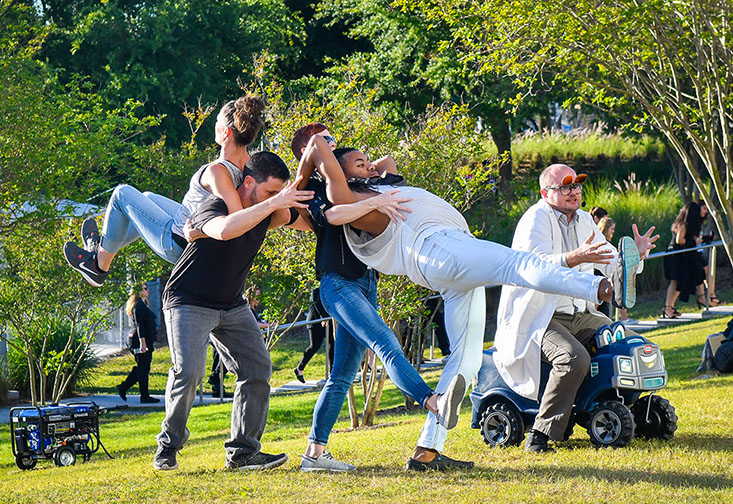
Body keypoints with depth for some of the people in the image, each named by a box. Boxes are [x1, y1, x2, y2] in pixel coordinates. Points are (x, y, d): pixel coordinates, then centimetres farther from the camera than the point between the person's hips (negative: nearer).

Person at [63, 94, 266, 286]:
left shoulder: (218, 171, -34)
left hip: (178, 246, -8)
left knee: (122, 194, 10)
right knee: (148, 199, 32)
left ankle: (100, 265, 25)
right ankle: (102, 247, 50)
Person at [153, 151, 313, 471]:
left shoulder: (269, 211, -4)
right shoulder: (214, 206, -26)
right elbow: (224, 230, -49)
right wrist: (273, 204, -47)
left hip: (232, 306, 7)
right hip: (189, 302, -7)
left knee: (257, 370, -4)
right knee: (188, 372, -21)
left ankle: (242, 451, -1)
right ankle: (168, 447, -2)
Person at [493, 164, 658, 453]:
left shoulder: (584, 220, 16)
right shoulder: (537, 218, -10)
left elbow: (612, 269, 20)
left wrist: (634, 256, -2)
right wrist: (576, 258, -43)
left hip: (579, 316, 8)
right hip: (538, 318, -8)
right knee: (575, 358, -33)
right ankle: (540, 434, -27)